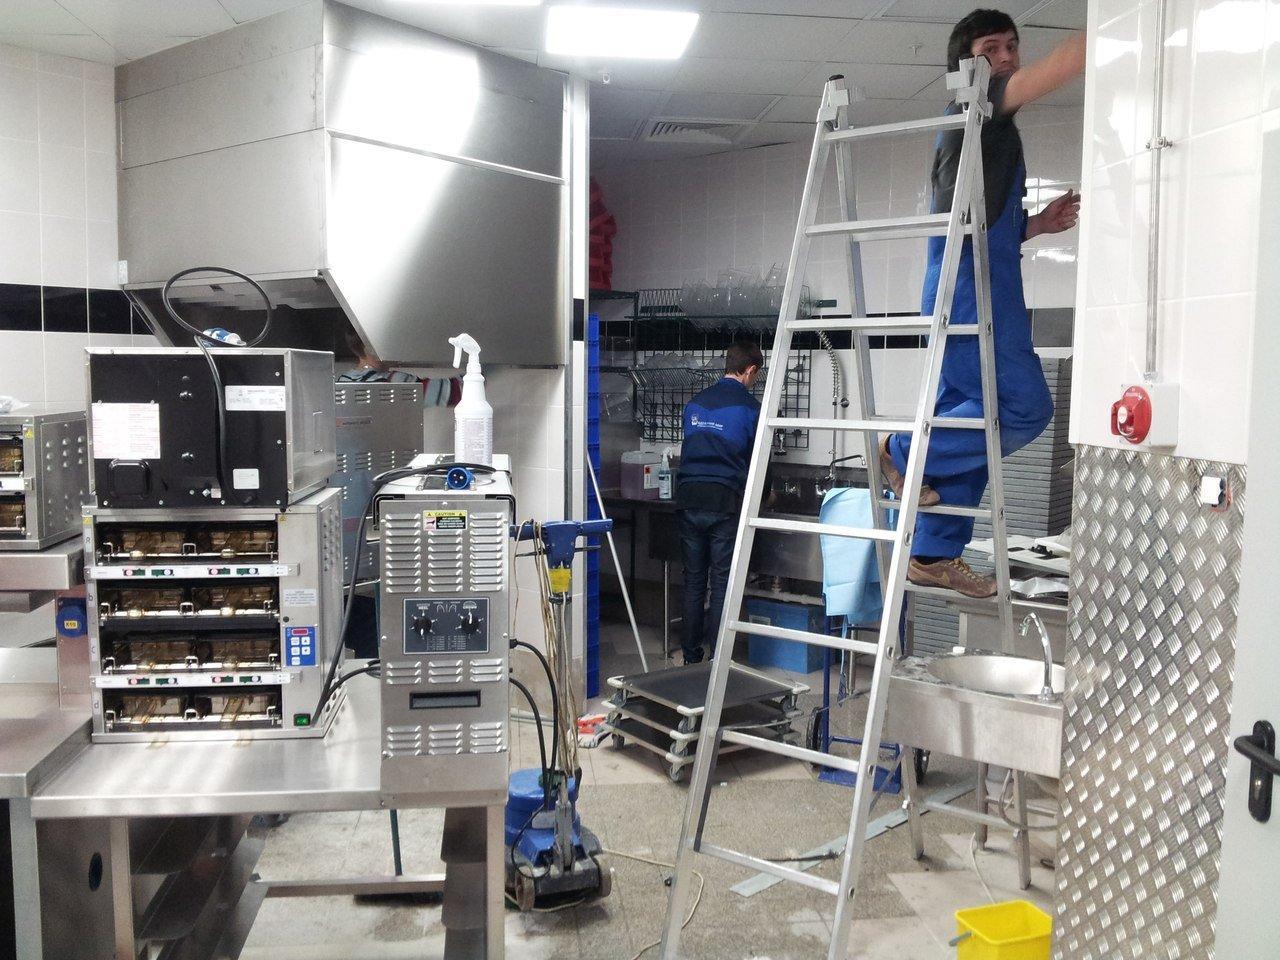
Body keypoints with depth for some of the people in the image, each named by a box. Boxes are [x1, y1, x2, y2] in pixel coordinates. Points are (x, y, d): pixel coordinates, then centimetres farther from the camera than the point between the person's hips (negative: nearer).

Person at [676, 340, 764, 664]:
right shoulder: (749, 407, -4)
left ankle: (691, 656, 18)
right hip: (725, 502, -4)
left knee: (693, 582, 12)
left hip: (688, 500, 4)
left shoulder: (695, 403, 12)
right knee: (722, 585, 2)